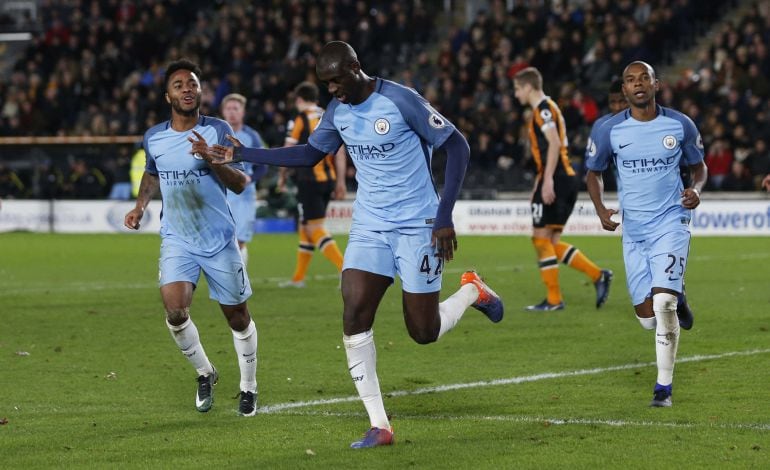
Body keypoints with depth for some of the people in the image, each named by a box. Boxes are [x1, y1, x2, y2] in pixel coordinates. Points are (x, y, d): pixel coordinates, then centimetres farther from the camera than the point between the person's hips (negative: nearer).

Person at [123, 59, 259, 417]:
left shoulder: (218, 131, -8)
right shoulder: (153, 138, 2)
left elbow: (240, 184, -11)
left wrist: (213, 161, -27)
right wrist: (140, 205, 9)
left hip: (219, 239, -2)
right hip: (177, 240, 2)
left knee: (237, 316, 5)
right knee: (174, 310, -17)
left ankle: (248, 387, 26)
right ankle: (204, 372, 9)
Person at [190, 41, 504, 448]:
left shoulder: (401, 101, -16)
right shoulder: (338, 111, 4)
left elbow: (457, 147, -12)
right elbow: (310, 154, 17)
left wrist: (445, 215, -17)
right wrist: (237, 155, 10)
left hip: (417, 227, -5)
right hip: (369, 228, 5)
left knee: (423, 332, -2)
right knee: (354, 318, -13)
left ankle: (472, 290, 32)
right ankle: (379, 426, -7)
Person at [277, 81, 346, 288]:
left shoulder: (299, 120, -6)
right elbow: (340, 152, 9)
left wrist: (282, 177, 9)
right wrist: (340, 181, 11)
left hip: (308, 180, -7)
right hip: (328, 179, 7)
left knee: (315, 228, -8)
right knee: (305, 226, 17)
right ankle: (298, 278, 22)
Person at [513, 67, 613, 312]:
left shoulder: (543, 109, -9)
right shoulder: (544, 109, 22)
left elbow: (554, 144, -21)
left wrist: (547, 180, -26)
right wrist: (537, 187, 27)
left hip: (556, 180, -10)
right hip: (566, 179, 10)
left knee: (541, 238, -5)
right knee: (551, 242, 9)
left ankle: (554, 299, -3)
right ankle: (598, 275, 4)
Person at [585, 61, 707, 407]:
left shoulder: (680, 125, -2)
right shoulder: (611, 130, -1)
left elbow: (699, 166, 13)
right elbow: (593, 173, 13)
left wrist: (696, 189, -10)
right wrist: (600, 209, -5)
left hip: (670, 223, -2)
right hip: (633, 230, 2)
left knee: (663, 304, -18)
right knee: (647, 317, 2)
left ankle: (664, 386, -5)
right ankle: (675, 302, 41)